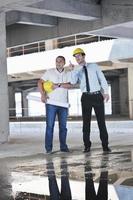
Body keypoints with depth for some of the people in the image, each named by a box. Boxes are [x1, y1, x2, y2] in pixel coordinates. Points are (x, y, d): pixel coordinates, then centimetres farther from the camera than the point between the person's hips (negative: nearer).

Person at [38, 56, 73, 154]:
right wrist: (42, 94, -11)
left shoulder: (68, 74, 11)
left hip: (63, 104, 2)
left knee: (63, 126, 5)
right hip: (51, 103, -2)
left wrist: (58, 85, -15)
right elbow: (40, 82, 2)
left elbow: (69, 85, -5)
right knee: (50, 125, -5)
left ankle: (63, 146, 14)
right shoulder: (50, 72, 7)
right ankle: (48, 148, -1)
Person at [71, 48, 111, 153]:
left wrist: (106, 92, -7)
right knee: (86, 122, 2)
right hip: (86, 97, 1)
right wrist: (72, 70, -21)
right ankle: (87, 146, 11)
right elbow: (73, 82, -10)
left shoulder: (94, 66, 6)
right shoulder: (77, 71, 8)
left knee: (101, 121, 1)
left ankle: (105, 145, 7)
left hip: (97, 96, -1)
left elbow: (102, 79, 3)